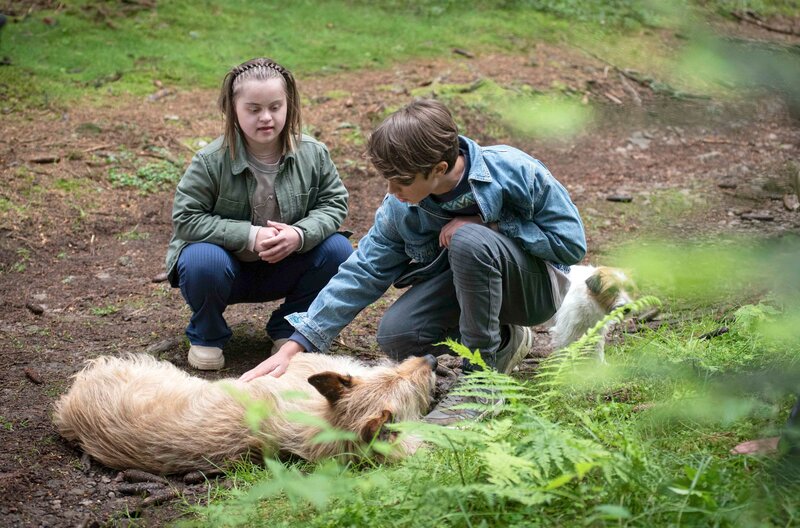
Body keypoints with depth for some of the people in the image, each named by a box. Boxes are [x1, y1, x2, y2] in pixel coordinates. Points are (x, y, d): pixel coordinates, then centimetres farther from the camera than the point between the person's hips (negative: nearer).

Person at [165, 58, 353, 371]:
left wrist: (300, 234, -26)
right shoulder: (211, 161, -19)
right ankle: (207, 334, -2)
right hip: (228, 261, -2)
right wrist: (249, 235, -28)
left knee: (337, 250, -20)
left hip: (282, 269, 3)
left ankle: (288, 328, 3)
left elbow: (334, 203, -4)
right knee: (202, 262, -36)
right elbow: (186, 218, -18)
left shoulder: (312, 154, -11)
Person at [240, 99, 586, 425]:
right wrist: (295, 346, -17)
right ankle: (503, 342, 5)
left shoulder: (514, 172, -25)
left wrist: (486, 225, -27)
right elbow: (363, 272, -11)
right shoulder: (400, 208, -13)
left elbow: (571, 242, -18)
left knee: (469, 240, -35)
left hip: (540, 284, -4)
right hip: (464, 285, 5)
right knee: (396, 335, -22)